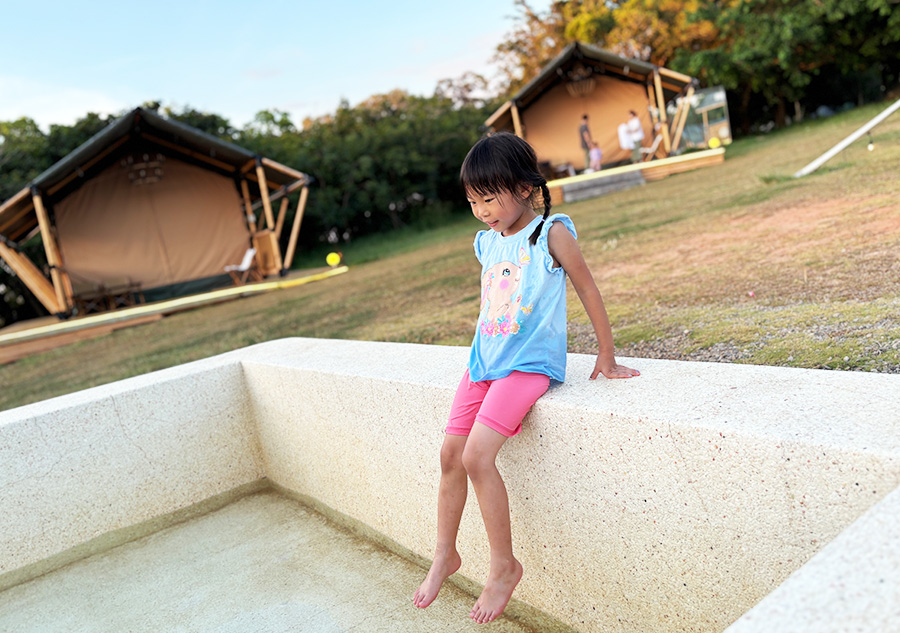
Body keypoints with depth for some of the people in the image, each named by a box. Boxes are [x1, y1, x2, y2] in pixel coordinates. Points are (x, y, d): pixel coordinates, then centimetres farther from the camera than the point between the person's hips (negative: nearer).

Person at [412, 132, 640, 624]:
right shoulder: (487, 242, 10)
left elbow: (588, 291, -3)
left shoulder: (551, 233, -9)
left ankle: (504, 564, -1)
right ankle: (445, 554, 24)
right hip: (483, 361, 7)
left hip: (528, 364, -7)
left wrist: (606, 358, 0)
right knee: (450, 455, 4)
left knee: (477, 456, -19)